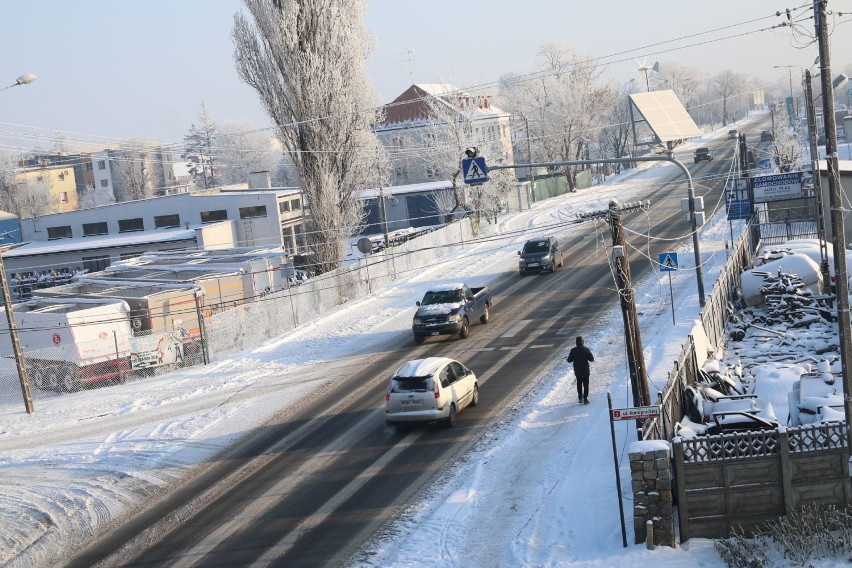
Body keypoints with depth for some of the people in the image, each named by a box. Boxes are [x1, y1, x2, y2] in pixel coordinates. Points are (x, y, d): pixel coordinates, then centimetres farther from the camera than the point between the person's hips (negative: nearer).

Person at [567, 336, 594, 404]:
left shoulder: (573, 350, -12)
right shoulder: (586, 349, -14)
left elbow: (569, 360, -7)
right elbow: (592, 359, -11)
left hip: (577, 371, 1)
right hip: (585, 370, -1)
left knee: (579, 384, 17)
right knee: (586, 384, 10)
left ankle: (580, 398, 20)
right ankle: (585, 399, 8)